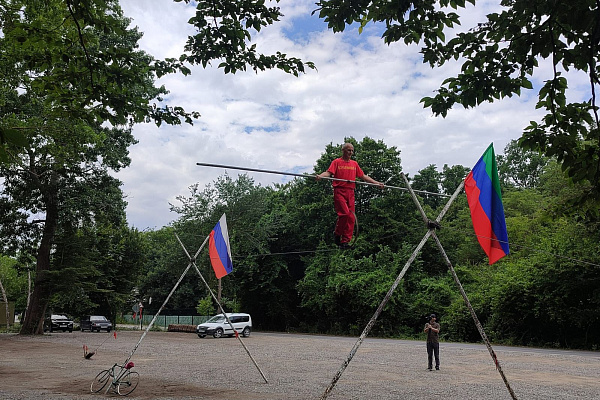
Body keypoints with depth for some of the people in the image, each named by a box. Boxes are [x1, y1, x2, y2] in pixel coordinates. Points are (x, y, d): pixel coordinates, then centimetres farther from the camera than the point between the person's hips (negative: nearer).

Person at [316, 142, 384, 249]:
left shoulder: (354, 164, 20)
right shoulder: (337, 162, 6)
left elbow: (363, 176, 23)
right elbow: (329, 172, -7)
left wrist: (376, 183, 20)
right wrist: (320, 176, -28)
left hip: (350, 193, 5)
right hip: (339, 191, -5)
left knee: (351, 218, -2)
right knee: (345, 213, -18)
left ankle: (345, 242, 3)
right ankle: (337, 234, 5)